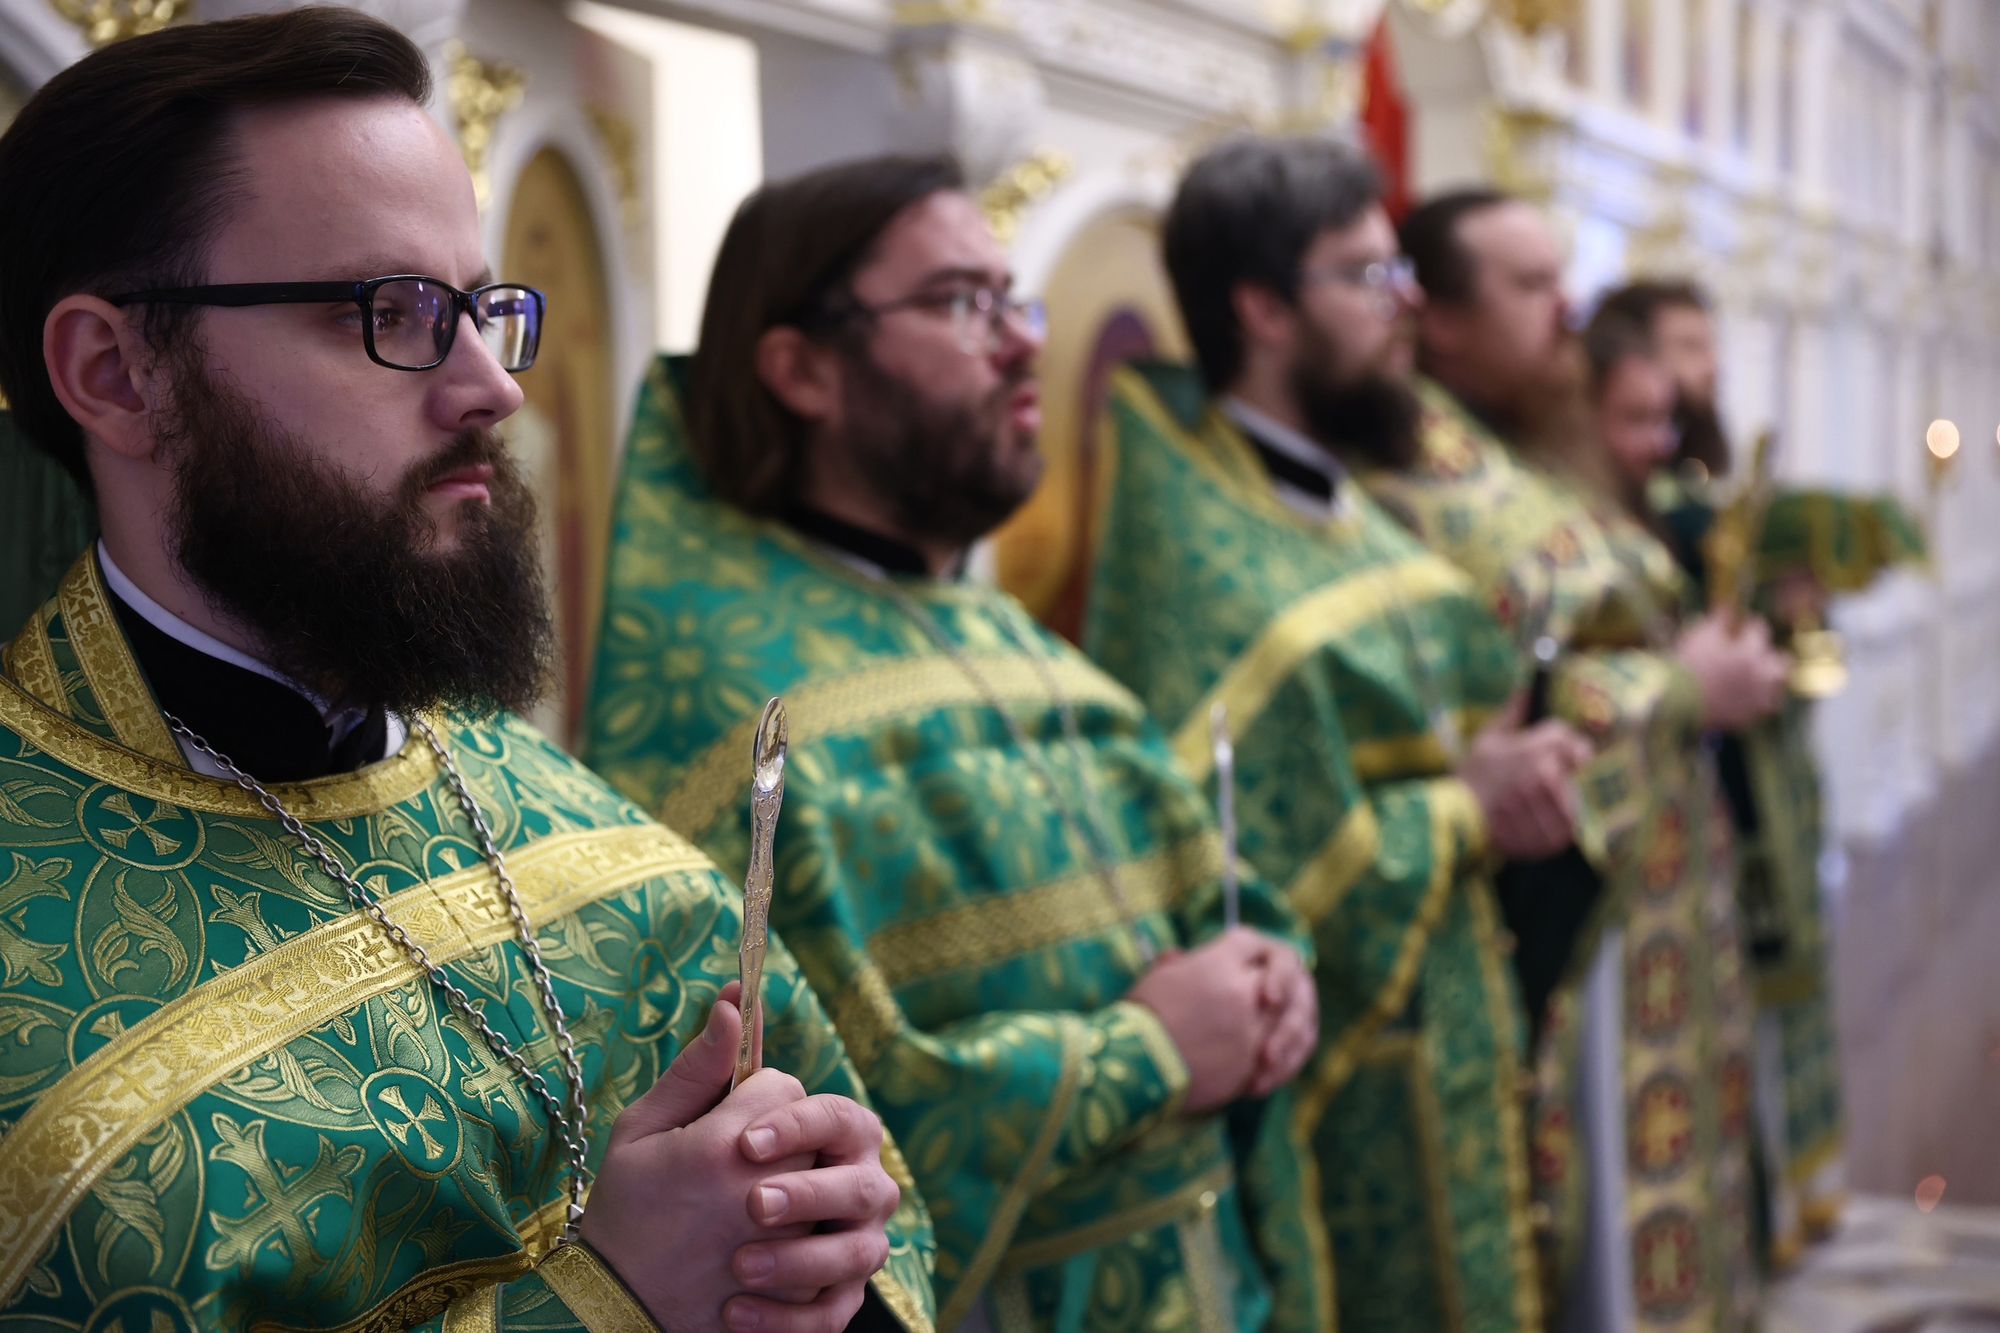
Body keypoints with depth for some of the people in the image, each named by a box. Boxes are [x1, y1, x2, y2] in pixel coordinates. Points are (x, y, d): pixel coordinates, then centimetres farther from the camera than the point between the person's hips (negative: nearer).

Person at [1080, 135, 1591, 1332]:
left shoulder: (1346, 504, 10)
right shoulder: (1202, 560, -19)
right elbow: (1217, 862, -24)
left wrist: (1504, 768, -4)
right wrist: (1463, 814, -17)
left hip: (1452, 1042, 9)